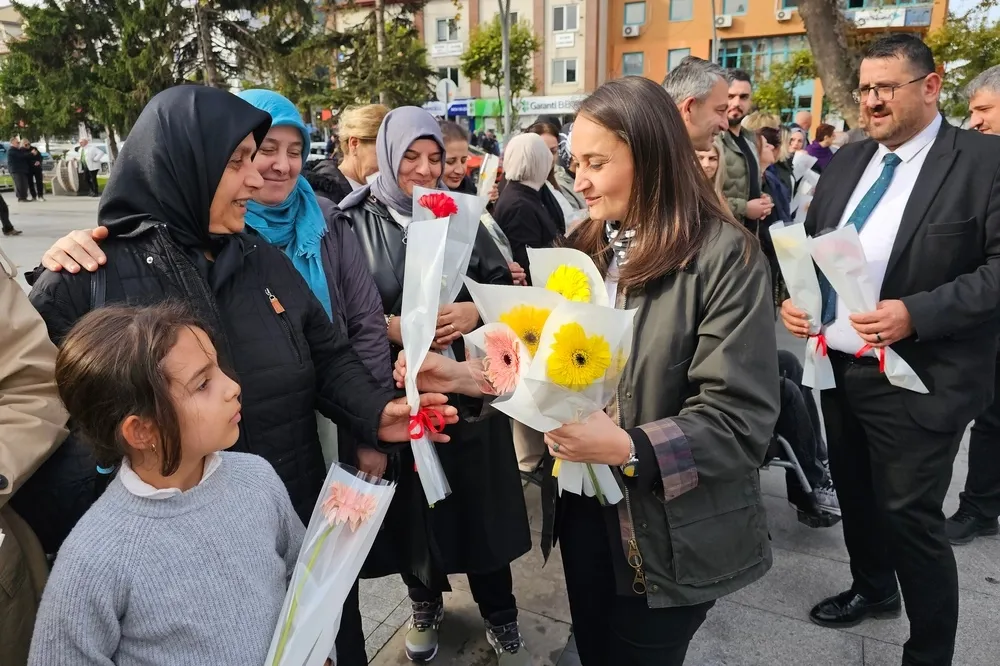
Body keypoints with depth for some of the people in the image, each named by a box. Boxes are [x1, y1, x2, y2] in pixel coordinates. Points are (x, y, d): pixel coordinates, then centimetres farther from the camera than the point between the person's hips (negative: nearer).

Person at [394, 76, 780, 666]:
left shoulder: (724, 257, -16)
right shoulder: (583, 250, 3)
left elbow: (740, 418, -20)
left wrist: (627, 449, -30)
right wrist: (466, 376, -10)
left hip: (668, 532, -5)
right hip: (584, 506, 6)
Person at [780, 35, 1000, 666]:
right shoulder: (846, 162, 9)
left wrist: (917, 313, -26)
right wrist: (793, 296, -4)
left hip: (917, 377, -6)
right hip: (838, 365, 6)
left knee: (911, 517, 2)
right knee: (855, 494, 21)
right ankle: (872, 589, 47)